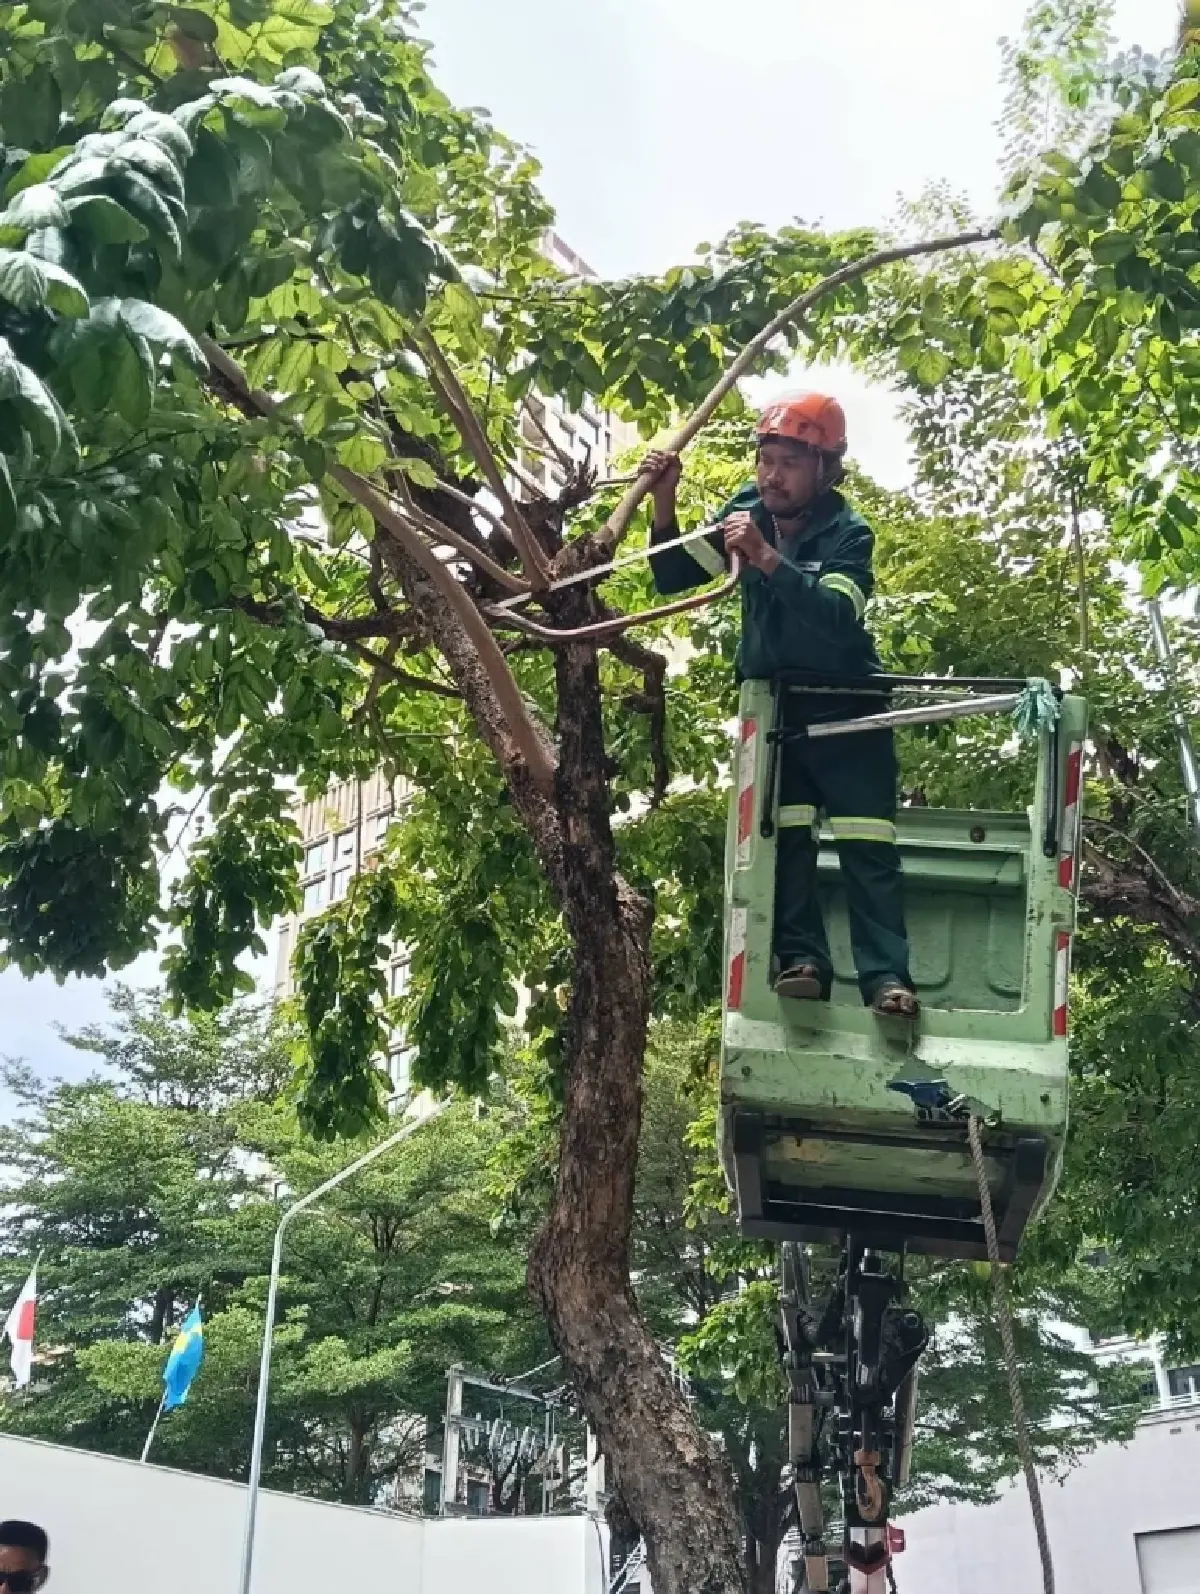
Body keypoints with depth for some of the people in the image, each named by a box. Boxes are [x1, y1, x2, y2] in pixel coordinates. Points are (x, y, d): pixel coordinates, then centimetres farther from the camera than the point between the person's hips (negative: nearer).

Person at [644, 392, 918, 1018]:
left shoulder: (848, 534, -18)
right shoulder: (747, 511, -4)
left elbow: (837, 617, -36)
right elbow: (673, 578, -3)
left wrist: (766, 557, -45)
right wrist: (664, 503, -18)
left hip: (845, 707, -4)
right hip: (772, 701, 4)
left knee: (866, 845, -8)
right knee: (784, 834, -4)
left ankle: (886, 977, -8)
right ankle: (802, 960, -2)